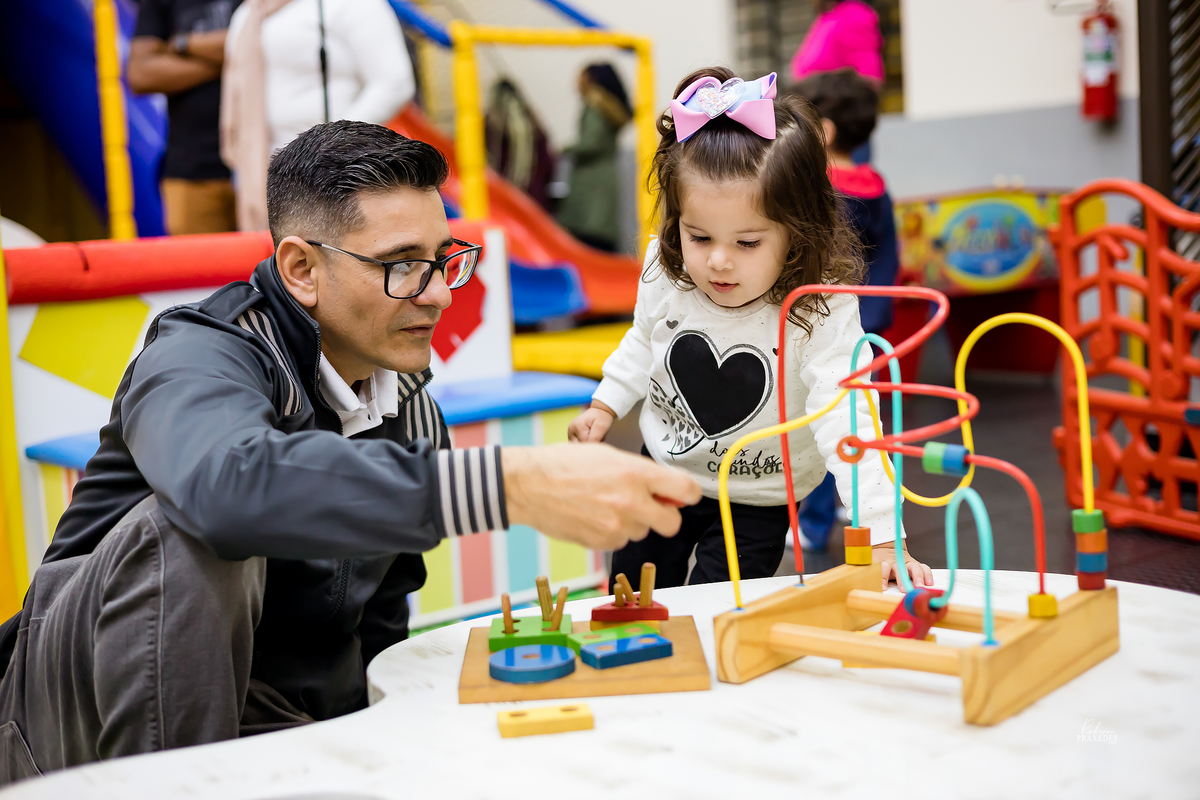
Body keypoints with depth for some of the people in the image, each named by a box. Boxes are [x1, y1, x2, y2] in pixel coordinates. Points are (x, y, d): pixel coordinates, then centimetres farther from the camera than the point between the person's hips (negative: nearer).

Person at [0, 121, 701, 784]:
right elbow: (230, 480, -45)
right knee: (188, 530, -33)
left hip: (290, 730, 6)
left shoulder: (414, 413, 5)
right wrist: (511, 486, -52)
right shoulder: (201, 357, -18)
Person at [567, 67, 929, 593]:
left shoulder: (822, 313, -31)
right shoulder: (666, 273, -17)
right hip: (664, 470, 4)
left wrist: (880, 538, -40)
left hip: (755, 503, -4)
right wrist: (606, 405, 8)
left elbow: (846, 424, -35)